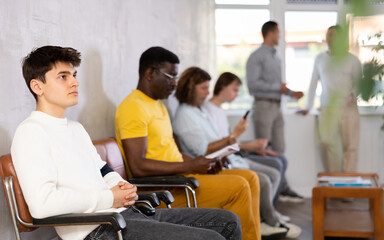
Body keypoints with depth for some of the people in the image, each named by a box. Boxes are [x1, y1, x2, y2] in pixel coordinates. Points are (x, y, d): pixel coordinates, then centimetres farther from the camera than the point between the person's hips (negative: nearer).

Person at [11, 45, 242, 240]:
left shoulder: (76, 128, 24)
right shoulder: (31, 132, -7)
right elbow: (41, 203, -22)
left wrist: (124, 187, 8)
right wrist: (108, 198, -13)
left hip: (127, 213, 10)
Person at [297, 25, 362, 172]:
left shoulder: (352, 60, 7)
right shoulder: (320, 59, 13)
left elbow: (359, 82, 10)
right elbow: (313, 83, 16)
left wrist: (353, 94, -12)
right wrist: (308, 107, 13)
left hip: (348, 109, -1)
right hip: (327, 109, 1)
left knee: (350, 146, -5)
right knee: (327, 143, -11)